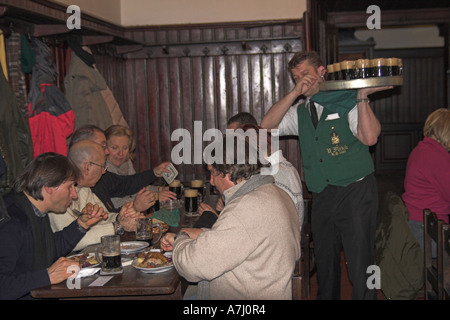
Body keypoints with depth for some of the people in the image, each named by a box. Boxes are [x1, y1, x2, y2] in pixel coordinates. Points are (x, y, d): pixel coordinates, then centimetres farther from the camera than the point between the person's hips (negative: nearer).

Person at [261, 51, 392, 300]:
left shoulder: (347, 102, 1)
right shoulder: (300, 113, 15)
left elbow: (369, 137, -13)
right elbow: (267, 125, 0)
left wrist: (362, 97, -17)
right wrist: (295, 92, -5)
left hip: (356, 192, -5)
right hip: (322, 196, 5)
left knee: (360, 262, -6)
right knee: (325, 261, 15)